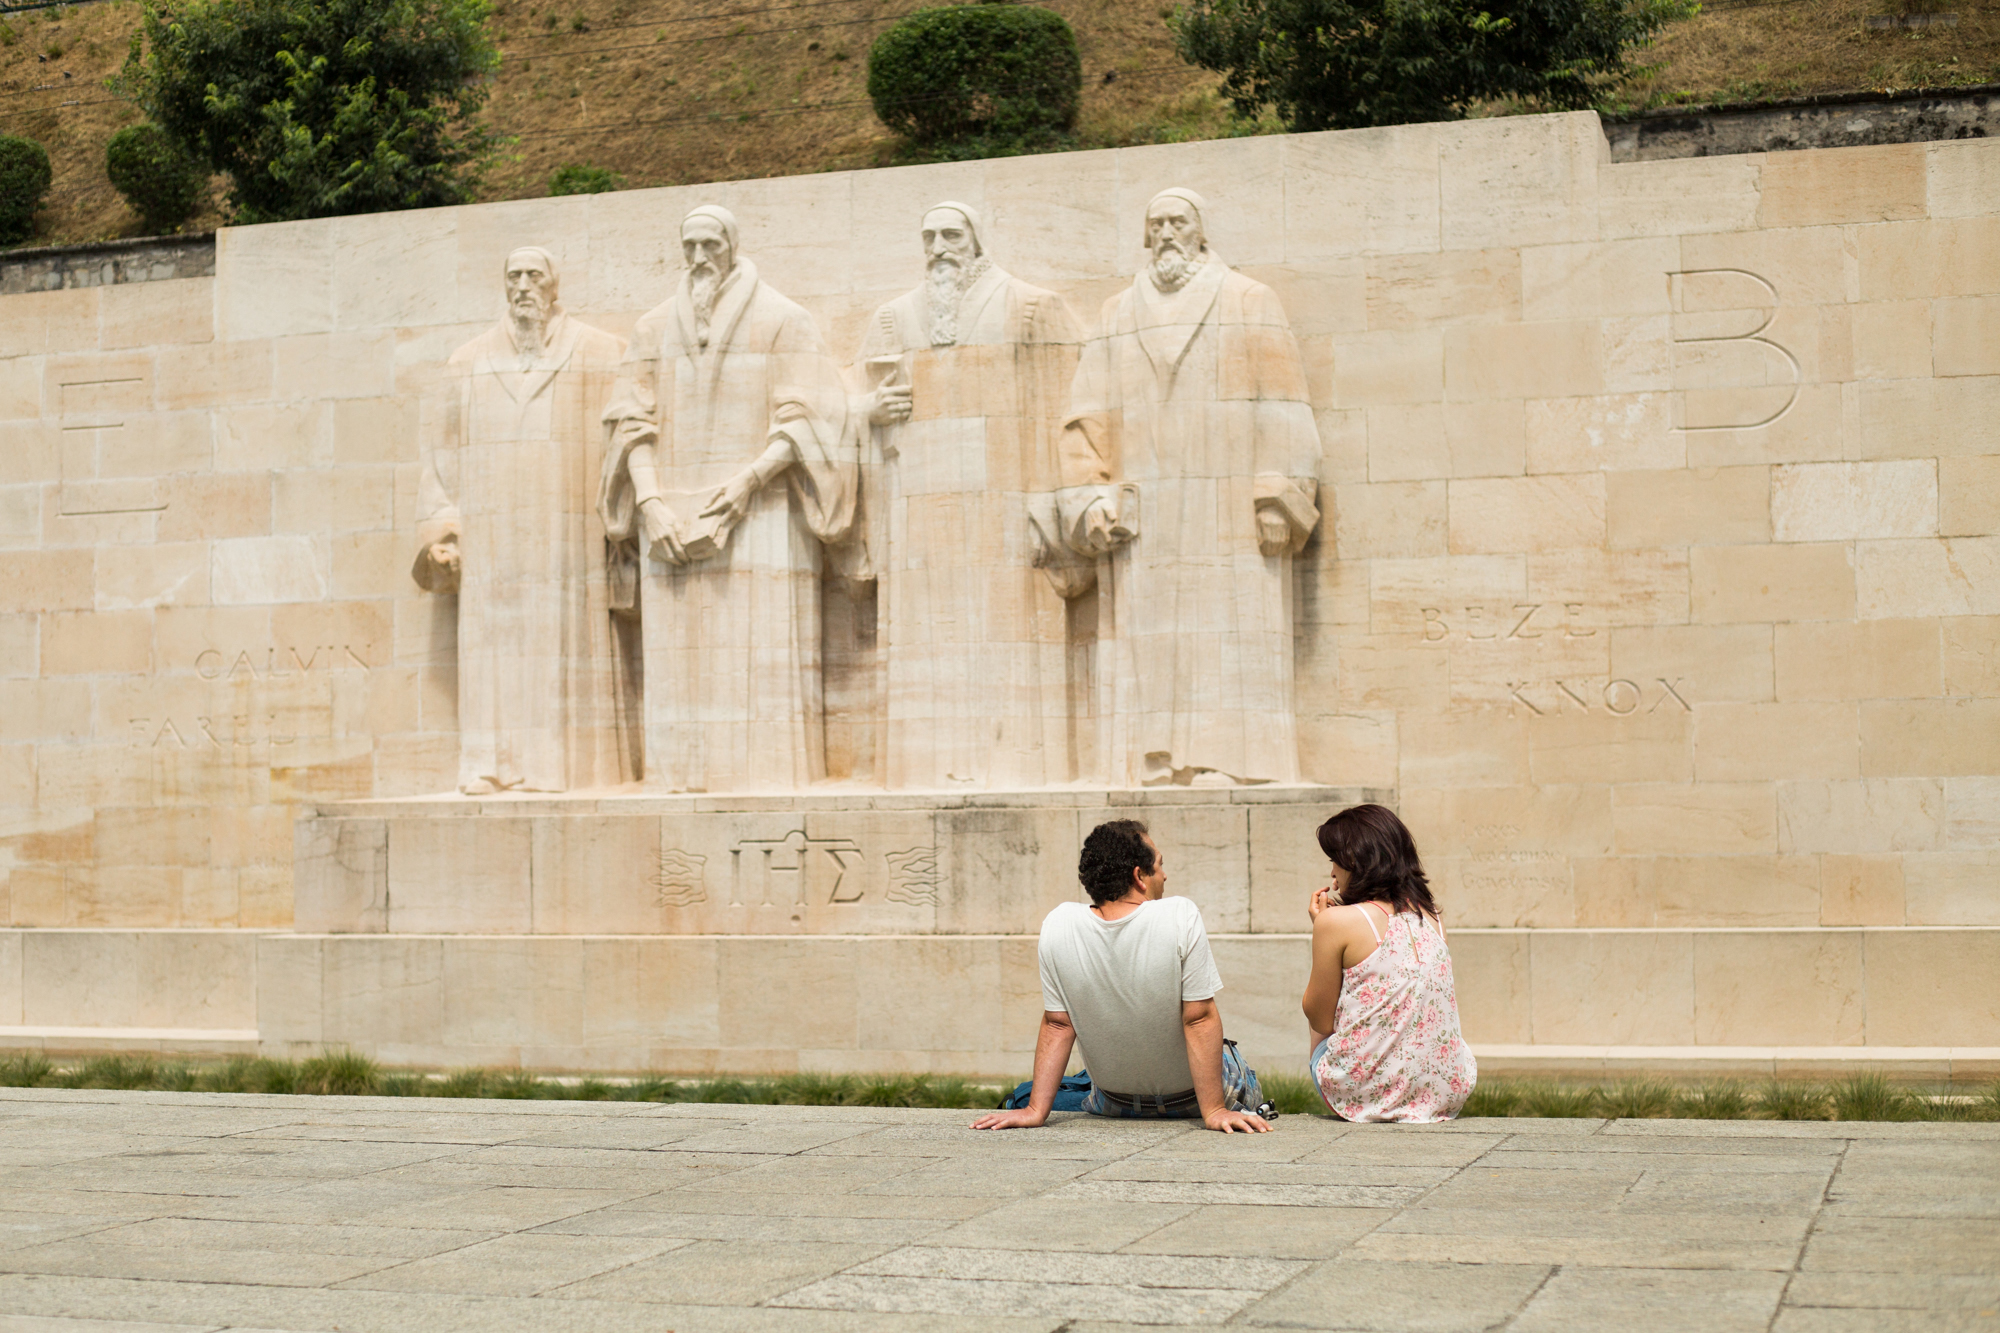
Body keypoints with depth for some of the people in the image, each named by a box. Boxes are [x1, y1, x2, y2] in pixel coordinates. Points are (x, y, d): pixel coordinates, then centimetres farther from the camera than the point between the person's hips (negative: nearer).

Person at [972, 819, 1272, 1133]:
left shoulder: (1058, 926, -18)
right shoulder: (1180, 918, -26)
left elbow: (1057, 1024, -13)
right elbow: (1199, 1021, -24)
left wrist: (1037, 1109, -8)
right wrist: (1213, 1111, -21)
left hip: (1115, 1105, 3)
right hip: (1190, 1098, -3)